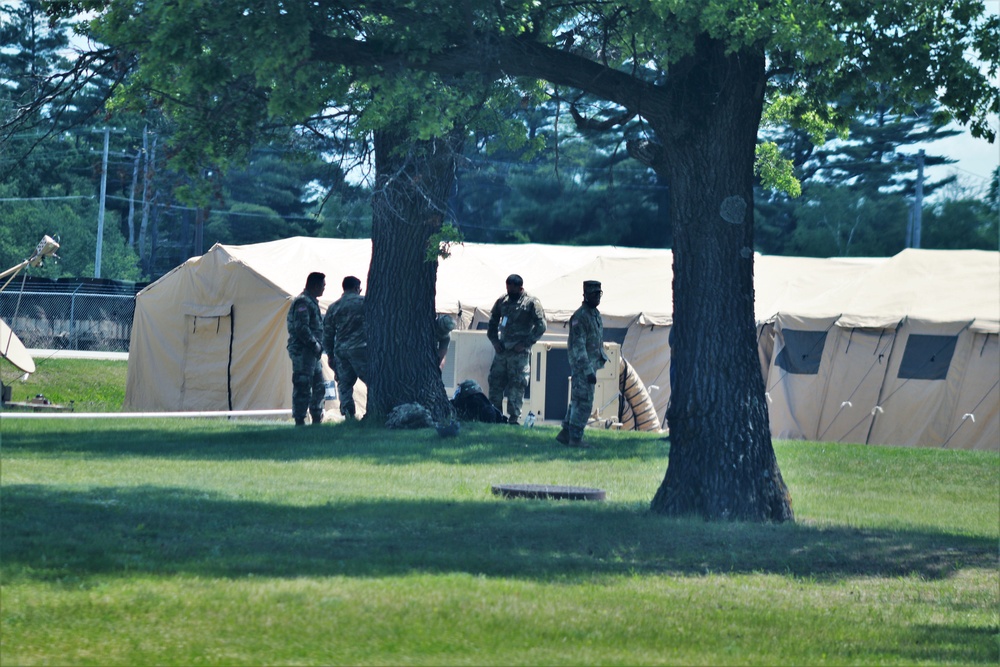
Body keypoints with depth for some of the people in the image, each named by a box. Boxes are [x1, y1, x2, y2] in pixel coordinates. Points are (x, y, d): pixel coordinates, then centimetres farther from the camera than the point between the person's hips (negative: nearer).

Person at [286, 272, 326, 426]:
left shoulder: (312, 302, 19)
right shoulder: (302, 302, -13)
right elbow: (301, 328, -21)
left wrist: (318, 345, 13)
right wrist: (315, 344, -16)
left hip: (313, 352, 10)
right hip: (303, 351, -10)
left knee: (319, 387, 13)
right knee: (303, 388, -9)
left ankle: (317, 420, 19)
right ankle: (299, 421, -7)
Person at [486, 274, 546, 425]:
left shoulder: (531, 303, -3)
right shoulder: (502, 301, 12)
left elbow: (541, 326, -5)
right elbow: (492, 322, 22)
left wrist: (525, 344, -10)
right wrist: (494, 340, 7)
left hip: (519, 352, -5)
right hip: (501, 350, 5)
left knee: (516, 386, -6)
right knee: (495, 383, 5)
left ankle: (514, 417, -4)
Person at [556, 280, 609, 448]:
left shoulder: (596, 314, 13)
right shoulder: (580, 317, -17)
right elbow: (578, 347, -21)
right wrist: (588, 371, -24)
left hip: (591, 365, 9)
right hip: (582, 366, -9)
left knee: (578, 402, 14)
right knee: (583, 403, -8)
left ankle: (565, 433, 20)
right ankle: (575, 438, -4)